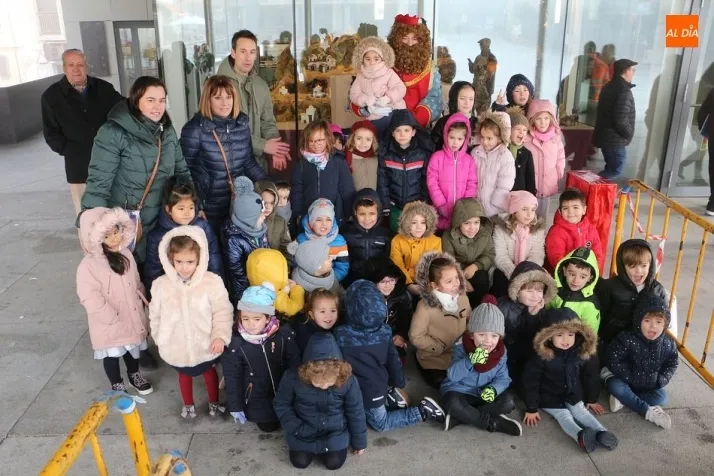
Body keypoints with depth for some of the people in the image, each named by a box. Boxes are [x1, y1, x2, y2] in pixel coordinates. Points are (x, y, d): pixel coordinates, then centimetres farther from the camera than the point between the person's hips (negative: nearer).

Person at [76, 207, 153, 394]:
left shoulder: (126, 254, -4)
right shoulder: (88, 265, -25)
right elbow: (90, 299, -26)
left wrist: (142, 301, 10)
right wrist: (113, 318, -23)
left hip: (132, 318, 5)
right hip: (109, 326, -5)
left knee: (132, 349, 26)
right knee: (112, 356, 16)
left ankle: (135, 376, 50)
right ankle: (117, 386, 38)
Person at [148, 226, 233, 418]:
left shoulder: (212, 282, -22)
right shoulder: (161, 285, -14)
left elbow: (222, 311, -14)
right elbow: (155, 315, -1)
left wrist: (220, 336, -21)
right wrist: (160, 339, 4)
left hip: (206, 344, -1)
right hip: (177, 346, 2)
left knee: (209, 371, 25)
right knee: (184, 374, 26)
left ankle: (214, 402, 50)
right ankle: (188, 404, 52)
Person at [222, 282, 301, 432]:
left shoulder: (284, 335, -20)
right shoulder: (235, 343, -22)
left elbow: (295, 363, -7)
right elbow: (232, 377, -12)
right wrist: (235, 407, -8)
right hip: (256, 398, -1)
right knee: (268, 426, 10)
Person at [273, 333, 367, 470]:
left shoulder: (348, 381, -26)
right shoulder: (292, 377, -28)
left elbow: (355, 413, -11)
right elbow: (281, 405, -9)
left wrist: (359, 442, 1)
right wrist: (297, 429, -17)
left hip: (335, 433, 0)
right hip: (304, 432, 0)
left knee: (334, 463, -6)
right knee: (300, 462, -4)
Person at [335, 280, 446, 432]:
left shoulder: (340, 335, -25)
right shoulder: (383, 331, -13)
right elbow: (393, 360, -3)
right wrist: (398, 384, 12)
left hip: (355, 390, -5)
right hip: (377, 387, 5)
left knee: (380, 424, 13)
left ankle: (423, 411, 0)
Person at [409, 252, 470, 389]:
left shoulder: (462, 298, -9)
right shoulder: (426, 306, -27)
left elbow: (470, 321, 9)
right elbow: (415, 337, -20)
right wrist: (442, 348, -19)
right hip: (435, 359, -5)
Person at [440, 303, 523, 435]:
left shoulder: (500, 352, -7)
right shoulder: (461, 347, -18)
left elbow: (503, 378, -6)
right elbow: (452, 376, -27)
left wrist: (493, 389, -29)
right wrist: (470, 361, -44)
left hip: (484, 394, 4)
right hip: (459, 391, -4)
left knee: (508, 402, -21)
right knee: (452, 402, -36)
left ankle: (459, 417, -23)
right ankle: (494, 422, -22)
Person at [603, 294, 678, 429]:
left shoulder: (668, 344, -13)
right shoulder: (627, 338, -25)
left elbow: (672, 364, 3)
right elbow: (612, 360, -23)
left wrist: (660, 380, -11)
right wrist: (630, 377, -24)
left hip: (649, 385, 4)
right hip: (625, 381, -3)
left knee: (662, 397, -20)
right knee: (614, 386, -32)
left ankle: (623, 399, -19)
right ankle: (648, 411, -24)